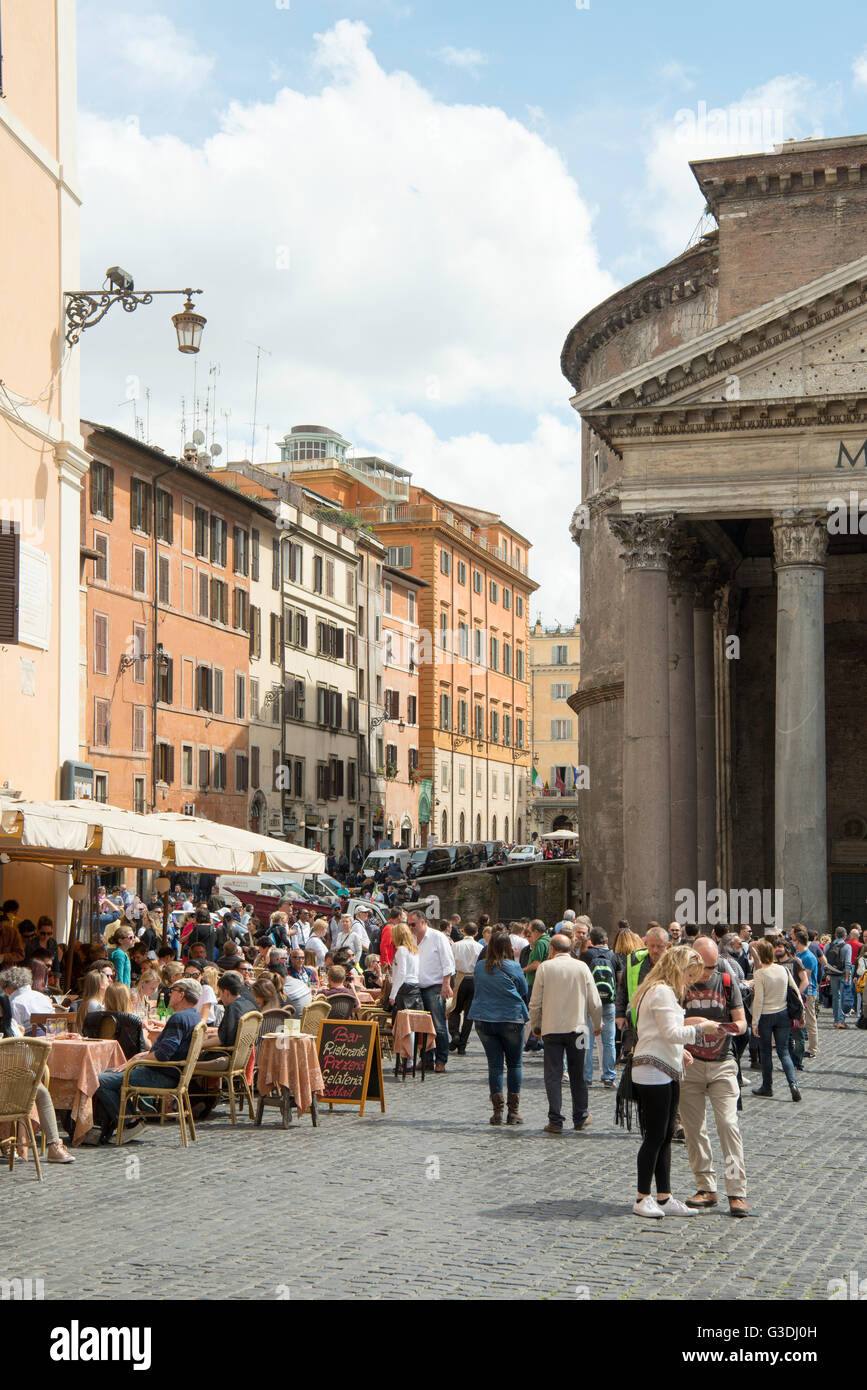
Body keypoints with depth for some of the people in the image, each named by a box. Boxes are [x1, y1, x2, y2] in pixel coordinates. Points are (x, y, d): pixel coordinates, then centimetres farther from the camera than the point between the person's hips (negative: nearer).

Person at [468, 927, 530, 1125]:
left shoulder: (479, 967, 0)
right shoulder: (513, 968, -9)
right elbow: (525, 991, 3)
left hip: (483, 1020, 3)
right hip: (511, 1019, -3)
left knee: (494, 1064, 5)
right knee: (514, 1064, 7)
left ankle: (497, 1110, 2)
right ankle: (514, 1111, 7)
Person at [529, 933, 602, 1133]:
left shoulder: (545, 967, -3)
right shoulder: (582, 967, 1)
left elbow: (535, 1002, -1)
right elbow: (594, 1001, 3)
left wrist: (535, 1026, 14)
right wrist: (597, 1024, 18)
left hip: (551, 1028, -2)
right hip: (577, 1027, 2)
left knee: (553, 1075, 1)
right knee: (578, 1075, 13)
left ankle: (555, 1121, -4)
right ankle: (580, 1118, 20)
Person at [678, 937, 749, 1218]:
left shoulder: (727, 981, 0)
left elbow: (741, 1022, 4)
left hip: (722, 1064, 0)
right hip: (688, 1065, 0)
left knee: (728, 1124, -9)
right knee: (693, 1128, 3)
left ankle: (737, 1192, -7)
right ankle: (706, 1189, 14)